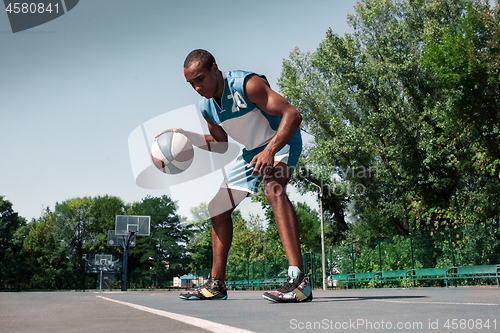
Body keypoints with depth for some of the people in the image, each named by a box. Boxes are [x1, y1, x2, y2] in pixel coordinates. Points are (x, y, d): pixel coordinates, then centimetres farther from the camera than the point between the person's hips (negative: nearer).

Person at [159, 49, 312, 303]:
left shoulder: (247, 84, -27)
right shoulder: (206, 107, -4)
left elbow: (292, 115, -33)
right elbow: (220, 143, 12)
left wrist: (270, 151, -46)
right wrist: (186, 136, -2)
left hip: (282, 142, -8)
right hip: (251, 151, 8)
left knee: (273, 188, -39)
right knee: (218, 209, 7)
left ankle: (299, 279, -43)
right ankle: (216, 284, 17)